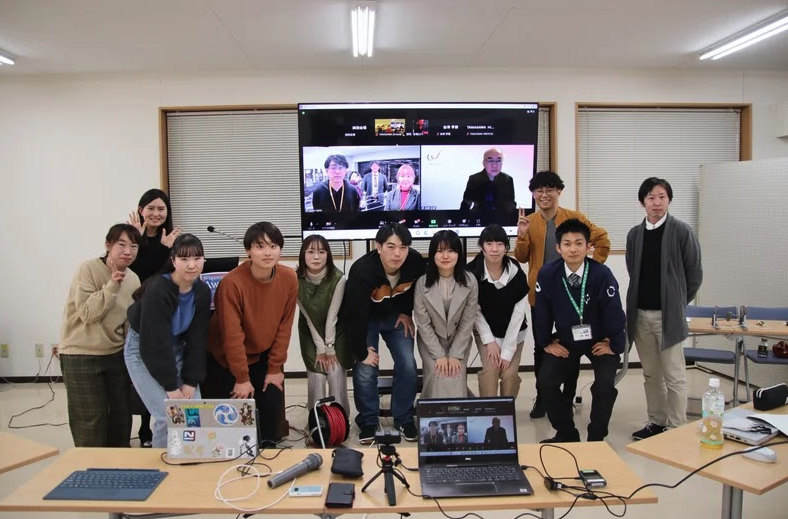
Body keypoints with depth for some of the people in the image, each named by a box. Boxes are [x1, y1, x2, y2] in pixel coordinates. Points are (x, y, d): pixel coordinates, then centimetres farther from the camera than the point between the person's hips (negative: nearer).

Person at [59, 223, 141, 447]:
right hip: (81, 355, -5)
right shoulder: (89, 269, -15)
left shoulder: (133, 279, 2)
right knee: (91, 419, -1)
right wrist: (112, 286, -28)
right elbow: (87, 313, -21)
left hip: (116, 354, 6)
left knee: (121, 414, 12)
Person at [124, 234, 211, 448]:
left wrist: (191, 381, -10)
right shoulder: (157, 290, -27)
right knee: (168, 416, -12)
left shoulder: (202, 292, -9)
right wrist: (170, 386, -21)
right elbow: (155, 342, -25)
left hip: (176, 349, 6)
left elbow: (197, 339, -5)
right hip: (143, 350, -5)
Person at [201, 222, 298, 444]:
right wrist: (242, 378, -17)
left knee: (272, 408, 1)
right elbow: (232, 335, -23)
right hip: (225, 358, -3)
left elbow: (284, 326, -6)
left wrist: (275, 368, -4)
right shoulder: (232, 283, -28)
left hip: (263, 356, 4)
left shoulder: (289, 278, -15)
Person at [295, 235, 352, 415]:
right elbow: (308, 317, -14)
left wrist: (329, 348, -14)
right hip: (310, 332, 1)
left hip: (336, 331, -1)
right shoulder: (297, 280, -21)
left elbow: (332, 316, -20)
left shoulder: (338, 278, -27)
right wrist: (320, 348, -11)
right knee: (316, 376, -6)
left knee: (336, 374, -9)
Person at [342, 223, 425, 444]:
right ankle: (368, 423, 11)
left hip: (394, 315, 3)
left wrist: (406, 312, 2)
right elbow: (355, 314, -31)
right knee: (365, 370, -11)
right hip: (365, 317, -3)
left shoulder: (416, 262, -26)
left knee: (408, 366, -3)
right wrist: (361, 352, -23)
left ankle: (404, 419, 18)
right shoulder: (362, 270, -38)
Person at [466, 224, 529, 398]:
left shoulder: (516, 273, -20)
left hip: (513, 332, 0)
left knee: (510, 373, -9)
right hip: (485, 331, 0)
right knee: (490, 370, -16)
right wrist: (489, 340, -15)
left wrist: (508, 351, -16)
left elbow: (518, 314, -16)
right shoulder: (472, 272, -20)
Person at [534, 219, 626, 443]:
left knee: (605, 385, -19)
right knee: (545, 382, -10)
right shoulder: (547, 274, -19)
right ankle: (566, 433, 14)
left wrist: (613, 345, -10)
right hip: (565, 341, 2)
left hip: (599, 341, -2)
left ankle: (596, 438, 7)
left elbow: (614, 312, -16)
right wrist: (546, 343, -3)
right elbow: (542, 312, -7)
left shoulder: (602, 274, -25)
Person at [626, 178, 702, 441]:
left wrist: (678, 303, 6)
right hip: (640, 314, 5)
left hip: (668, 314, -4)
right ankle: (656, 422, 26)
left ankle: (676, 429, 12)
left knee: (674, 376, 2)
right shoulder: (634, 234, 7)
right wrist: (638, 302, 13)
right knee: (651, 374, 14)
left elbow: (695, 273, -1)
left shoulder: (681, 231, -6)